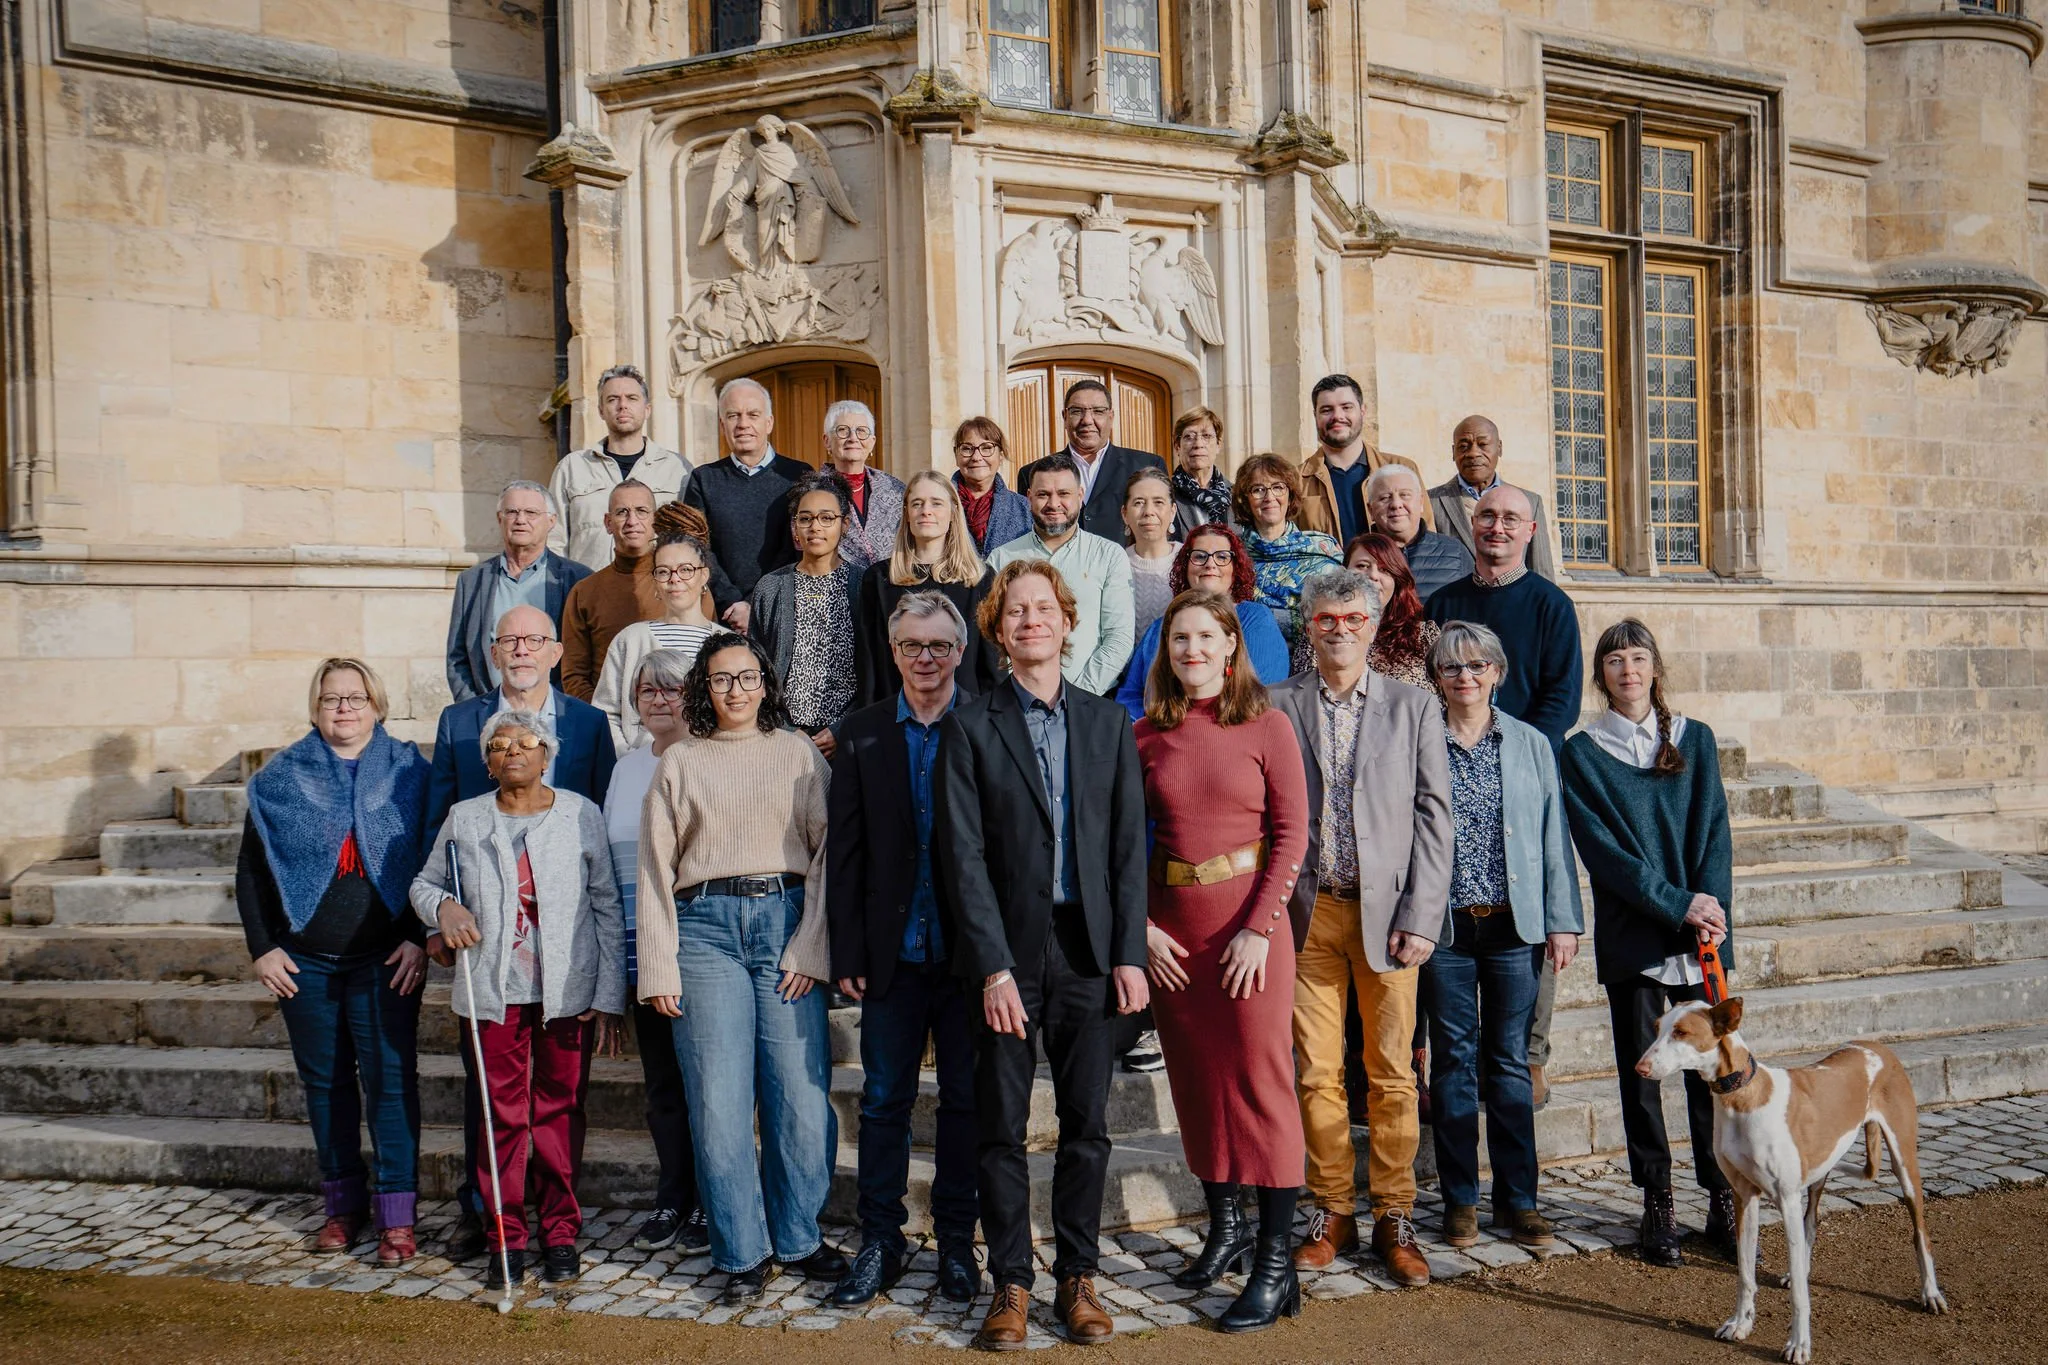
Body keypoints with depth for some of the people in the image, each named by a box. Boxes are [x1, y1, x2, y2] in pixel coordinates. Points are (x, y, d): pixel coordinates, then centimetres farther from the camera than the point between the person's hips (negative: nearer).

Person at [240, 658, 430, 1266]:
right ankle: (344, 1203, 23)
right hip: (304, 962, 3)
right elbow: (250, 869, 9)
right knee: (325, 1082, 10)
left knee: (391, 1080, -5)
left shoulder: (408, 772, 1)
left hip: (385, 960, -2)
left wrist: (418, 938, -8)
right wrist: (262, 947, 1)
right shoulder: (280, 779, 6)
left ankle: (396, 1215, 2)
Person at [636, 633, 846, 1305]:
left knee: (801, 1092, -3)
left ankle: (798, 1237, 15)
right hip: (706, 927, 0)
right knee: (719, 1099, -1)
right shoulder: (679, 763, 12)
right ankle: (742, 1253, 11)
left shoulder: (799, 754, 10)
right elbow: (656, 869, 9)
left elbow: (829, 852, 4)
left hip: (786, 919, 0)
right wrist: (658, 967, 1)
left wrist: (811, 947, -5)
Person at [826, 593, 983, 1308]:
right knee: (883, 1099, 8)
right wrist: (848, 952, -1)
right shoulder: (861, 733, 6)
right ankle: (880, 1242, 20)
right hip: (893, 950, 2)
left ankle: (956, 1241, 22)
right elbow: (843, 849, 4)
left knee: (966, 1100, 9)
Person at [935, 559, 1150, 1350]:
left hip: (1090, 953, 2)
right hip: (1008, 954, -2)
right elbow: (963, 855, -5)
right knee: (1002, 1130, 5)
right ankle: (1010, 1284, 18)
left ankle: (1077, 1278, 21)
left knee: (1087, 1128, 8)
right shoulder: (970, 727, 0)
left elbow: (1129, 846, 6)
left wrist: (1129, 954, -2)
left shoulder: (1108, 723, 9)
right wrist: (993, 967, -11)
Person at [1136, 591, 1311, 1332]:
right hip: (1170, 926, 4)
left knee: (1261, 1081, -2)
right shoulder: (1146, 734, 5)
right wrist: (1142, 926, -5)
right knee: (1194, 1080, 11)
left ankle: (1276, 1259, 4)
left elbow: (1292, 833, -5)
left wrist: (1258, 928, -12)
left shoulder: (1266, 727, -2)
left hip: (1247, 918, -3)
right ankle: (1224, 1223, 28)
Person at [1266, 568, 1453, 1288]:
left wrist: (1420, 917, -5)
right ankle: (1331, 1213, 17)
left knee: (1392, 1073, 4)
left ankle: (1393, 1217, 16)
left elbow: (1434, 814, 3)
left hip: (1388, 911, 0)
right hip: (1308, 911, 0)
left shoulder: (1415, 707, 7)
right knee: (1317, 1072, 5)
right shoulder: (1276, 705, 5)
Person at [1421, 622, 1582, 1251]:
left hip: (1514, 924, 1)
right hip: (1443, 925, -1)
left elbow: (1553, 840, 8)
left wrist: (1562, 921, 3)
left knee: (1511, 1063, 6)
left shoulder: (1531, 745, 7)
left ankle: (1517, 1199, 16)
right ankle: (1460, 1200, 16)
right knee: (1453, 1061, 5)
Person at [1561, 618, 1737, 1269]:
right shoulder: (1583, 752, 2)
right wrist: (1678, 904, -13)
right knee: (1640, 1072, 3)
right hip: (1631, 934, -1)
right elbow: (1602, 848, -6)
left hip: (1701, 930, 1)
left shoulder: (1695, 739, 10)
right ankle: (1658, 1207, 13)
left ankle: (1724, 1202, 14)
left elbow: (1713, 830, 4)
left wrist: (1712, 908, -11)